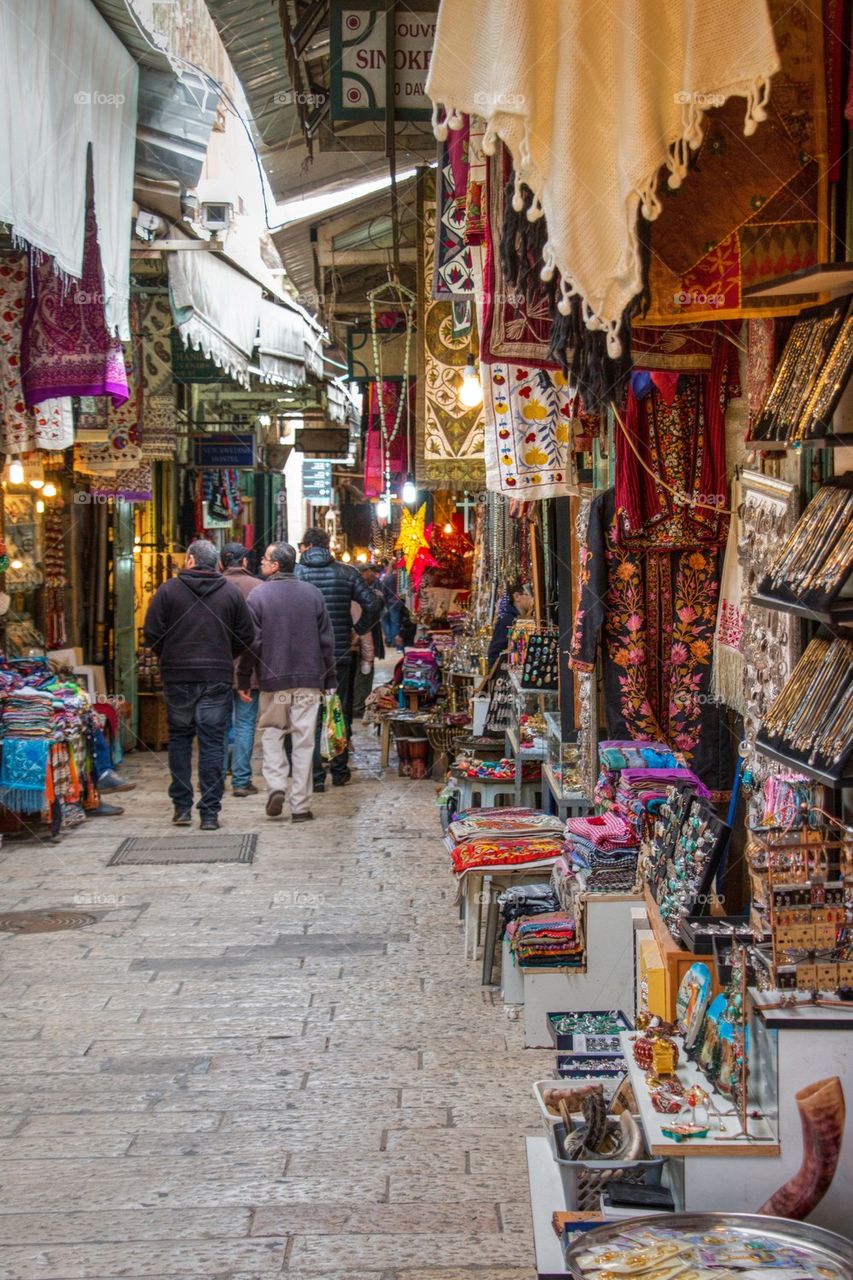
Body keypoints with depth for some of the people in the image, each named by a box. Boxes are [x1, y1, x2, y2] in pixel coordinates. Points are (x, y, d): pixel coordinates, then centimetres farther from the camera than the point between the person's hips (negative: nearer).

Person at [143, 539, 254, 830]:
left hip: (178, 676, 0)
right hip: (218, 676, 1)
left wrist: (169, 658, 13)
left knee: (179, 738, 12)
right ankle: (210, 813, 1)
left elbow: (152, 633, -4)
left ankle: (182, 807, 13)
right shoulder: (231, 592, 3)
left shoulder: (169, 590, -2)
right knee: (213, 742, 2)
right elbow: (247, 636, 4)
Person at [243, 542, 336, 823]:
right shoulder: (312, 593, 4)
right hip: (309, 680, 2)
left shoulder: (258, 595, -6)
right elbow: (327, 640, 5)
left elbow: (253, 641, -8)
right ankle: (301, 805, 5)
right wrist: (330, 679, 12)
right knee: (304, 741, 4)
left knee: (271, 732, 15)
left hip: (272, 678, -2)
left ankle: (276, 785, -3)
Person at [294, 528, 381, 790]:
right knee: (339, 713, 14)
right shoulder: (345, 572, 3)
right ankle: (339, 771, 20)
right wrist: (358, 631, 10)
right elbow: (373, 604, -2)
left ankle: (315, 776, 2)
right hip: (339, 655, 2)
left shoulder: (294, 573, -5)